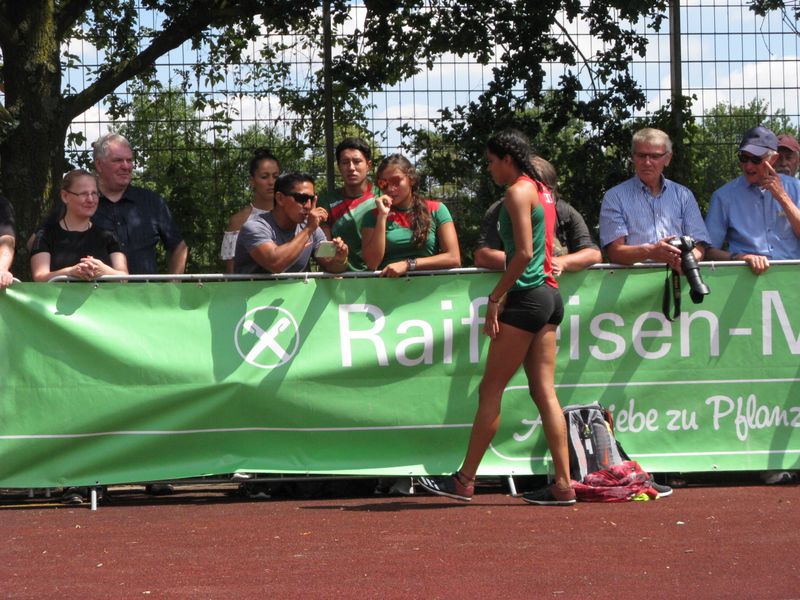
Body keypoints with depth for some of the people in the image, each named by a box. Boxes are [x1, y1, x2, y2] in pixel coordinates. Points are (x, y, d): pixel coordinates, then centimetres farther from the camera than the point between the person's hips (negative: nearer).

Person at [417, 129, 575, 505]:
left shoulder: (519, 192, -10)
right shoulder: (541, 191, 17)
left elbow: (524, 252, -18)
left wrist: (495, 298, -15)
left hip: (526, 298, -9)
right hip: (549, 296, 9)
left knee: (490, 390, -3)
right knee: (544, 392, 5)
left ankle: (465, 481, 1)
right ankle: (563, 484, 0)